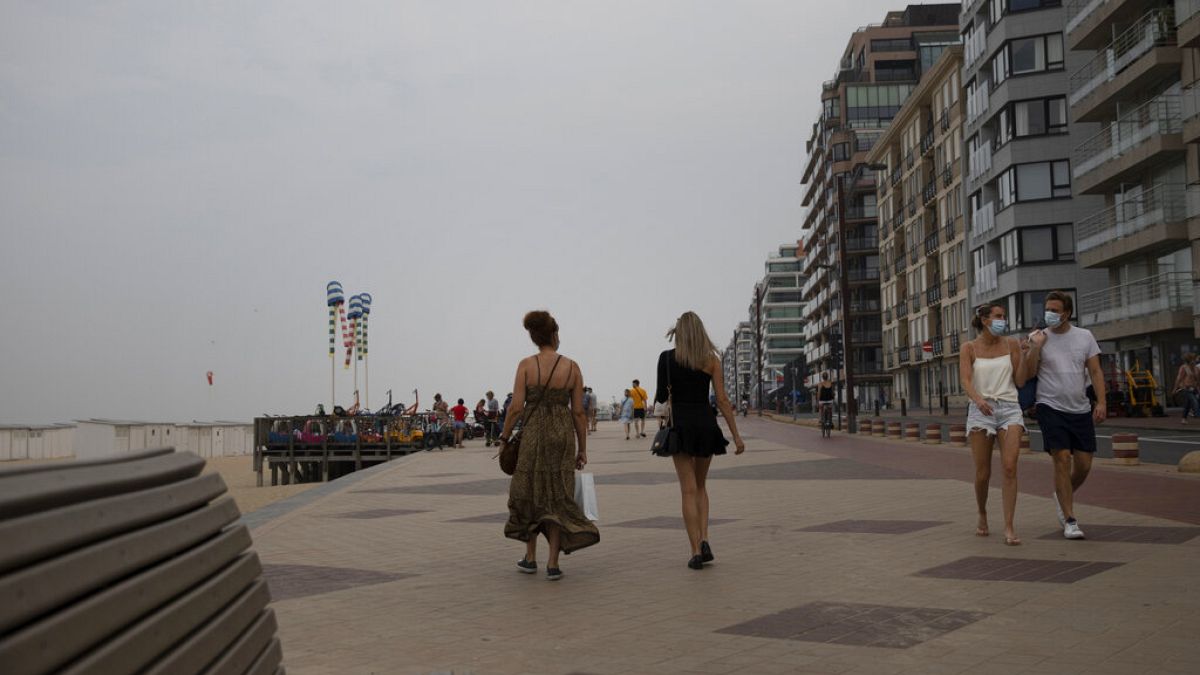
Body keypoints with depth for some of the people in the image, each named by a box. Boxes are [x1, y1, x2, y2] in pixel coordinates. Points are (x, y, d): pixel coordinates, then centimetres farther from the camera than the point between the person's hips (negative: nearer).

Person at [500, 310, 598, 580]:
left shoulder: (526, 365, -5)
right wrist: (582, 449, 7)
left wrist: (505, 437, 5)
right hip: (563, 435, 1)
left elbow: (517, 407, -8)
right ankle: (553, 564, 5)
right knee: (558, 497, 8)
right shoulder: (572, 367, -2)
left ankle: (530, 558, 22)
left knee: (528, 494, 16)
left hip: (533, 433, 0)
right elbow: (579, 412, 0)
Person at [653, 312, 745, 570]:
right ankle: (704, 540, 3)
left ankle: (696, 551, -3)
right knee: (700, 486, 18)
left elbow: (661, 397, -4)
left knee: (689, 489, 2)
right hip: (706, 424, 2)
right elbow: (722, 400, -1)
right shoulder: (711, 359, 2)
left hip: (681, 425, -2)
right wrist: (736, 435, 1)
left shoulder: (668, 357, -2)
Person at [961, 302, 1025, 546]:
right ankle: (982, 516, 29)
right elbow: (966, 381, -9)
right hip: (980, 410, -1)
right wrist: (978, 399, -28)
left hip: (1009, 408, 1)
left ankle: (1009, 527, -11)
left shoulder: (1012, 345, 8)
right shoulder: (969, 348, 4)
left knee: (1010, 467, -14)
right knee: (983, 473, 3)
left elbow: (1020, 380, 6)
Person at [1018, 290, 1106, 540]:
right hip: (1051, 407, -3)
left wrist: (1101, 402, -7)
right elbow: (1028, 375, -3)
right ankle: (1070, 521, -3)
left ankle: (1063, 496, 35)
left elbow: (1095, 372, 4)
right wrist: (1035, 348, -14)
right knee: (1062, 460, -10)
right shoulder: (1038, 337, -1)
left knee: (1084, 465, 5)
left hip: (1081, 409, 3)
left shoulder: (1084, 336, 6)